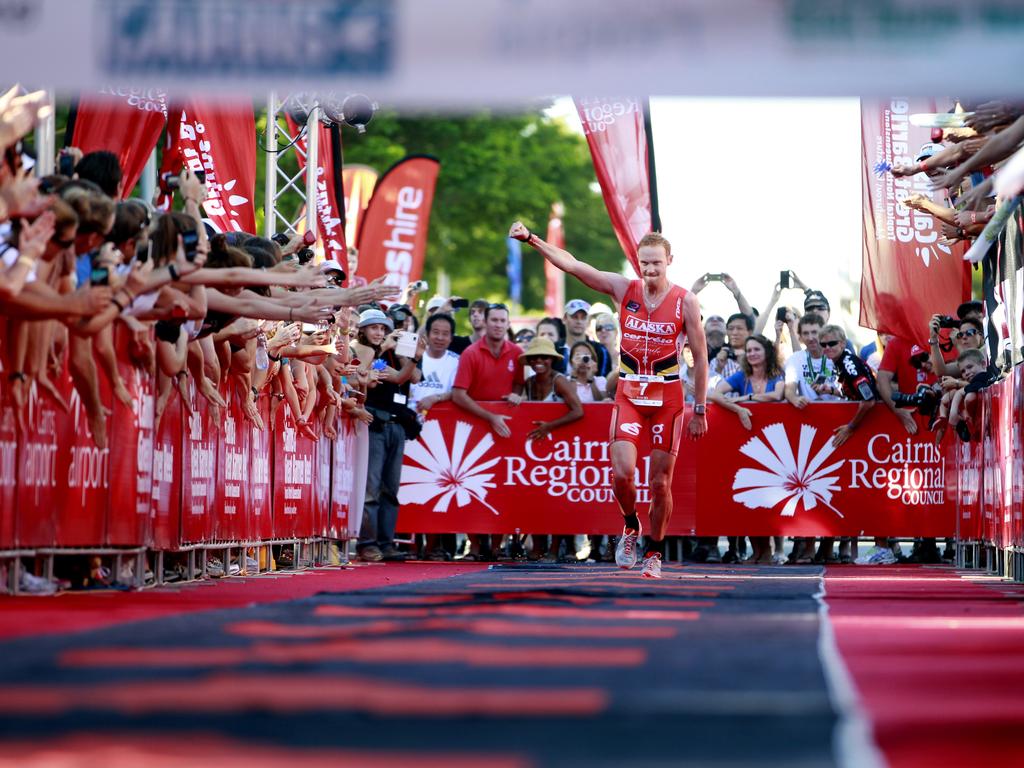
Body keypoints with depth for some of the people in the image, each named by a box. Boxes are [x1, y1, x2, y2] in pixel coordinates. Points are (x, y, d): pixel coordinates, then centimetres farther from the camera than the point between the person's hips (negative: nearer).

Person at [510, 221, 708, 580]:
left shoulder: (685, 301, -5)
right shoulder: (623, 289, 1)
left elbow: (700, 357, -1)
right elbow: (572, 265, -3)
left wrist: (699, 410, -2)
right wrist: (532, 239, -13)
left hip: (667, 399, -1)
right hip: (628, 395, 2)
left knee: (661, 482, 2)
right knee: (622, 472, -15)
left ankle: (654, 552, 20)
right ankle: (630, 526, 15)